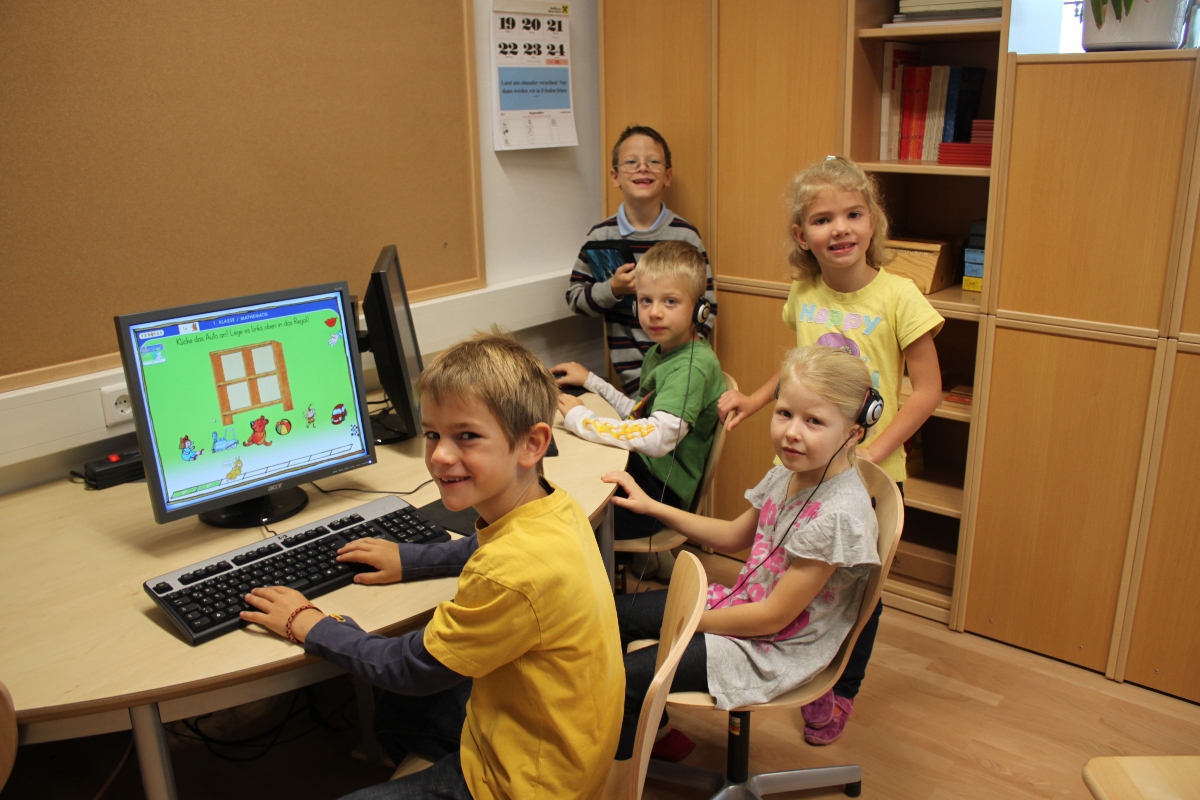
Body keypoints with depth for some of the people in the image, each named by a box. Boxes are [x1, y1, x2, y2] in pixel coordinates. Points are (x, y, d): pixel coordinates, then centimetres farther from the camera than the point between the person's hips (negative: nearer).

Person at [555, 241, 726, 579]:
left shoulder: (693, 366, -22)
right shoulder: (660, 352, 8)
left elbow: (658, 438, -35)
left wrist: (579, 419, -26)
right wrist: (591, 381, 12)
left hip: (662, 491, -9)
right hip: (642, 469, 9)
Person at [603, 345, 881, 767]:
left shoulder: (839, 514, -30)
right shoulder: (788, 473, -4)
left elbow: (773, 617, -24)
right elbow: (733, 536, 13)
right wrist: (651, 506, 7)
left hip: (773, 649, -8)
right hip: (744, 602, 8)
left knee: (626, 674, -12)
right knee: (617, 613, 10)